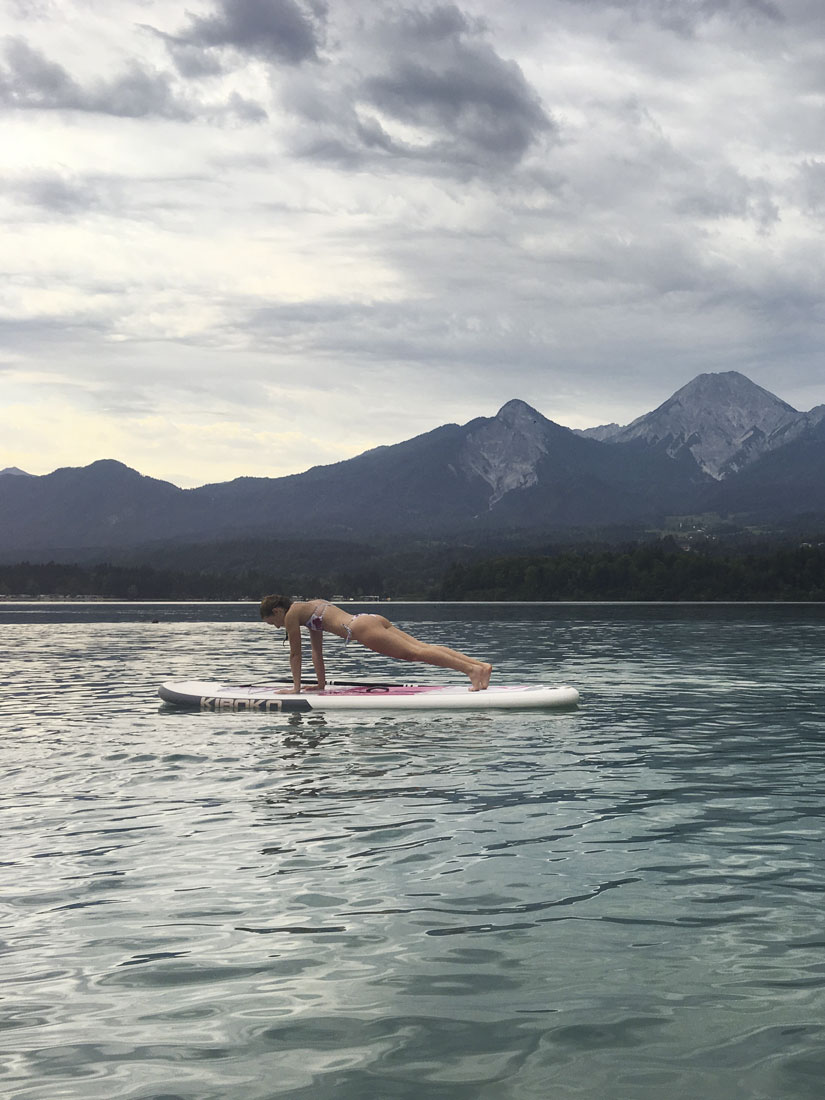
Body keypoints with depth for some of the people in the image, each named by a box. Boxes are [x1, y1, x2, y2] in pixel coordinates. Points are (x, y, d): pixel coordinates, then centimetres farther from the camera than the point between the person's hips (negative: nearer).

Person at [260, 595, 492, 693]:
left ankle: (471, 669, -31)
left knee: (415, 653, -18)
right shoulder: (310, 608, 32)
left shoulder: (292, 614, 6)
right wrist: (321, 683, 38)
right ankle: (480, 664, -11)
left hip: (362, 628, -8)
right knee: (423, 647, -1)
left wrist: (296, 686, 15)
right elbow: (317, 651, 36)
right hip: (373, 619, 8)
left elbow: (295, 654, 8)